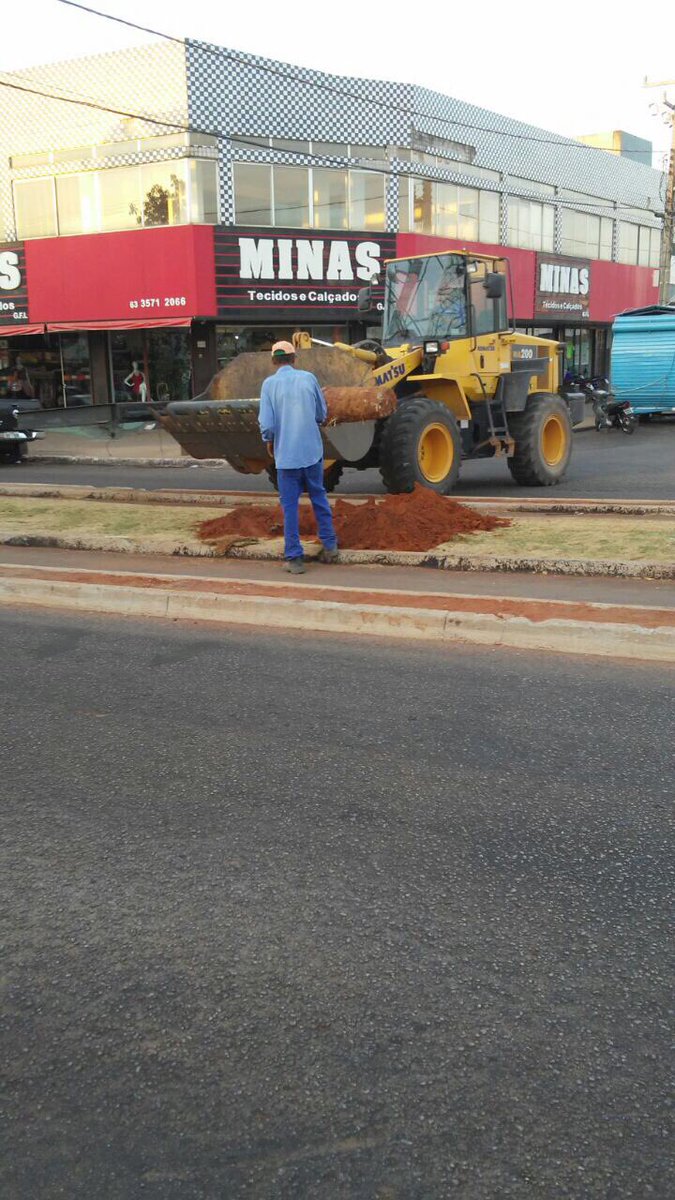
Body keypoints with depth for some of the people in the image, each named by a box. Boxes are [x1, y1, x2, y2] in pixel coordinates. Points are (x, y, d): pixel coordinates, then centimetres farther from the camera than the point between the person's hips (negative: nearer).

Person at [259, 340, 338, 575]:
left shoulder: (270, 383, -9)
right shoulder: (309, 378, -1)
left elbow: (266, 423, -12)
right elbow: (322, 414, 8)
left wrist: (269, 441, 7)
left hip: (286, 454, -2)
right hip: (313, 450, 2)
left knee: (290, 505, 5)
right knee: (319, 497, 19)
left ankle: (294, 558, 6)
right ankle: (329, 546, 23)